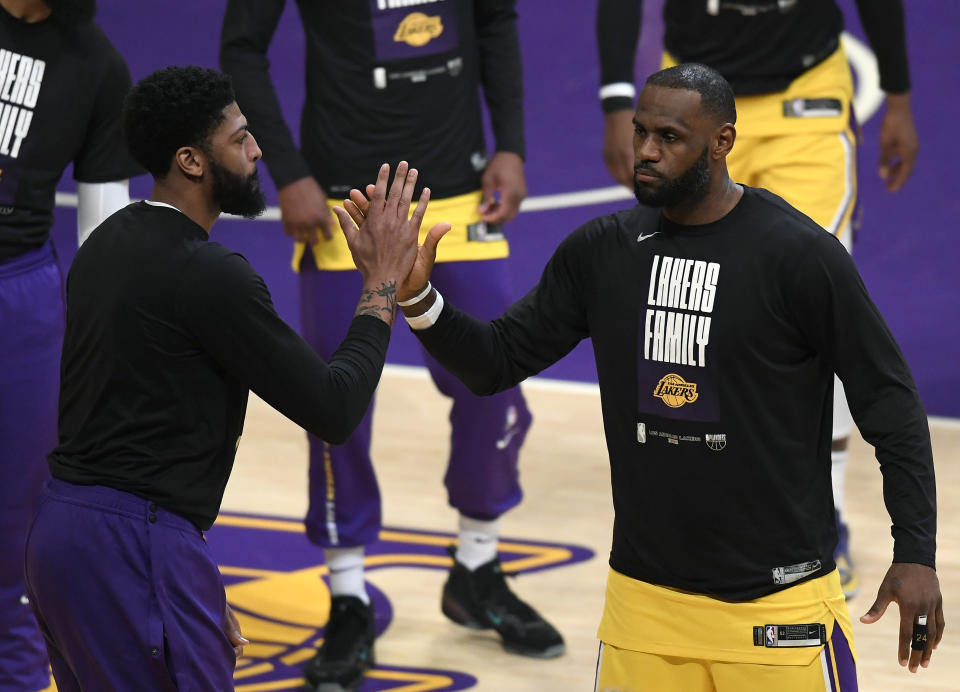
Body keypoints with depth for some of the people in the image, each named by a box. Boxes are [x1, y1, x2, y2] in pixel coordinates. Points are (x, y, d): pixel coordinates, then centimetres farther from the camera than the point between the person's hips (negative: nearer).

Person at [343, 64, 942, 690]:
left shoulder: (799, 252, -10)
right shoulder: (602, 250, 3)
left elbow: (890, 403, -7)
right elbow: (496, 362, 7)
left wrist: (916, 554, -13)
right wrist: (416, 296, -11)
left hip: (776, 598, -4)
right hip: (645, 590, 4)